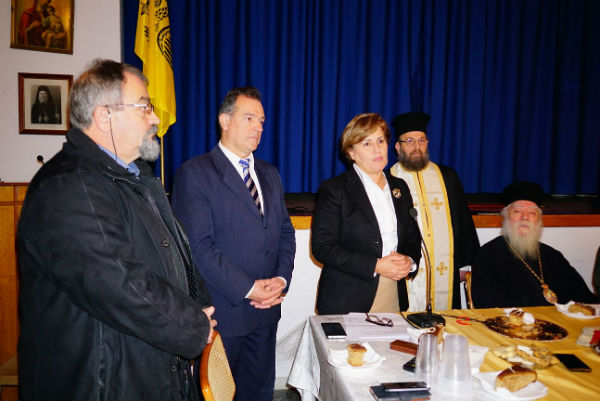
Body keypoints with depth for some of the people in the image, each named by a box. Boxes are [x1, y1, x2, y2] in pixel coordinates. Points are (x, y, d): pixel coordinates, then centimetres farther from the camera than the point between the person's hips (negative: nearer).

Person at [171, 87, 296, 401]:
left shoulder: (269, 174, 13)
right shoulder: (195, 173, -10)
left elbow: (285, 232, 12)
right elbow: (199, 246, -17)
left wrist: (281, 278, -4)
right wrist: (247, 289, -17)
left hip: (265, 309, 6)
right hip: (221, 313, -6)